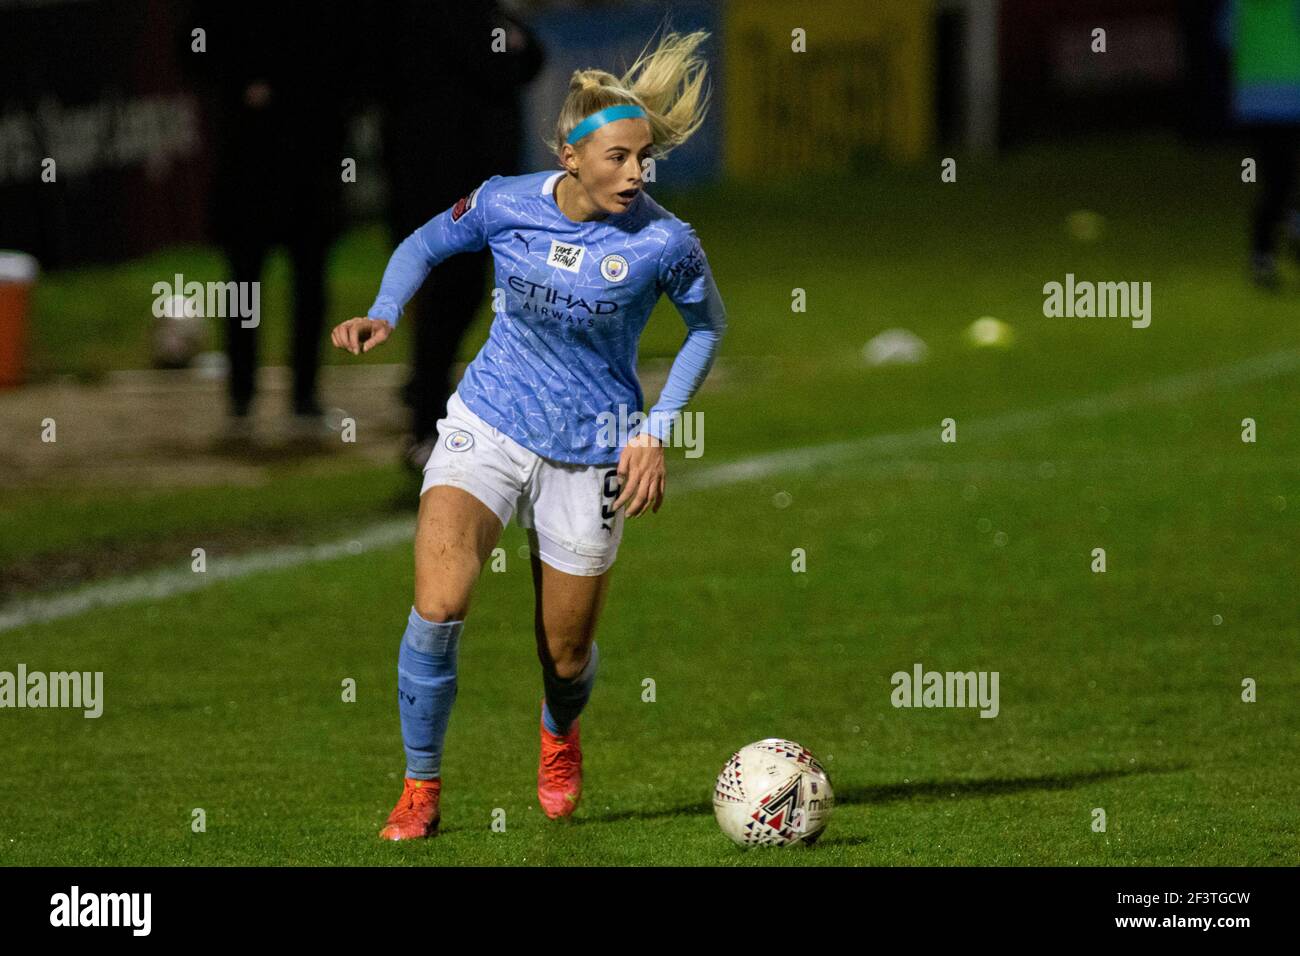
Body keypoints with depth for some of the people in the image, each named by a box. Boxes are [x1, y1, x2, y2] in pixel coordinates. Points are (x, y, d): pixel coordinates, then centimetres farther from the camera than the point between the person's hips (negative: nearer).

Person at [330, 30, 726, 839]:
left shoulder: (663, 242, -16)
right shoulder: (506, 203, -11)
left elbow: (708, 324, 3)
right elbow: (427, 244, 10)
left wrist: (657, 432, -4)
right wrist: (383, 314, -9)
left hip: (591, 455, 0)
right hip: (487, 426, 1)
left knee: (566, 656, 10)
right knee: (438, 605, -21)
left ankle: (559, 736, 48)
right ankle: (421, 788, -3)